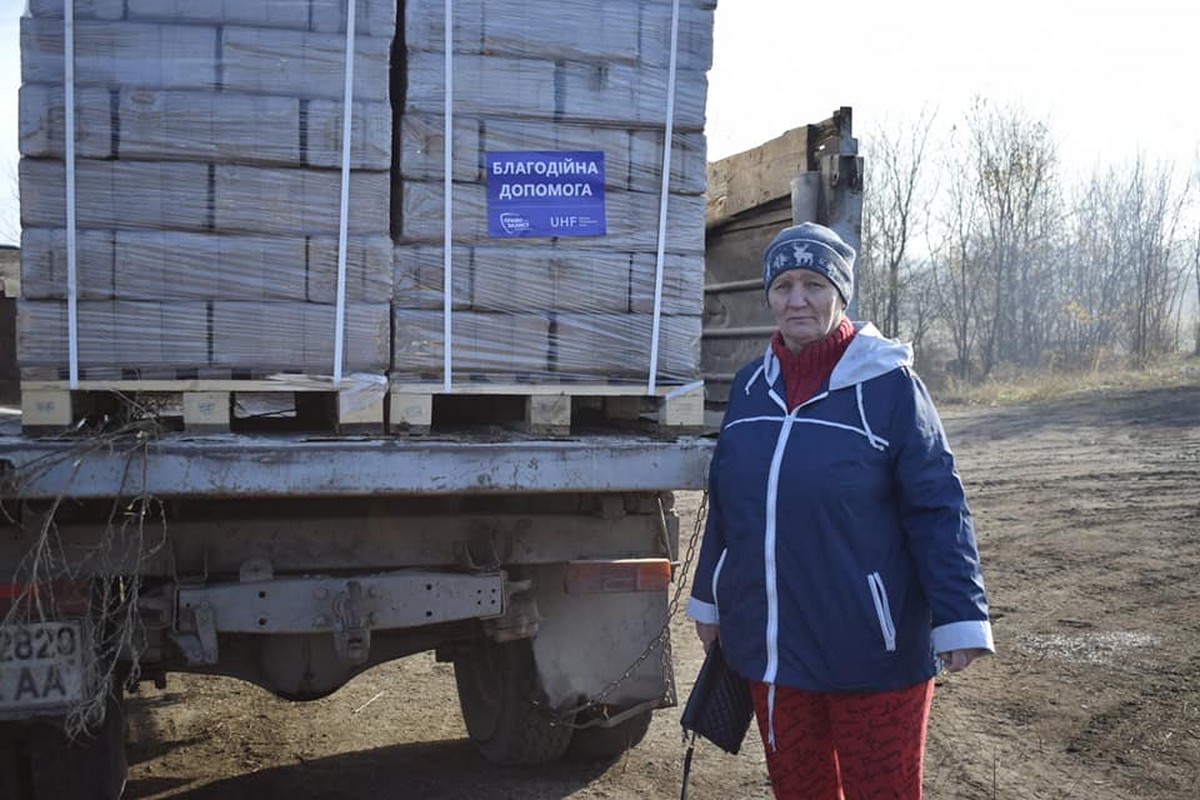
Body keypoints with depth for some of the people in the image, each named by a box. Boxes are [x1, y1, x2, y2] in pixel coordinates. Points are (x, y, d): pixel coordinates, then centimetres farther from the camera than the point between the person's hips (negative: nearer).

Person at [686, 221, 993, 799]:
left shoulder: (888, 383, -11)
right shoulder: (751, 385, 5)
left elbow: (937, 508, -11)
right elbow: (726, 503, 12)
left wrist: (959, 617, -16)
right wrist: (708, 599, 17)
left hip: (870, 653, -5)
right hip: (769, 648, 5)